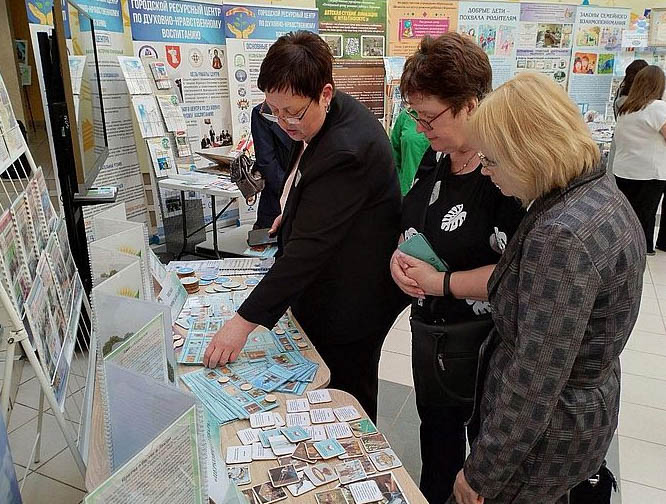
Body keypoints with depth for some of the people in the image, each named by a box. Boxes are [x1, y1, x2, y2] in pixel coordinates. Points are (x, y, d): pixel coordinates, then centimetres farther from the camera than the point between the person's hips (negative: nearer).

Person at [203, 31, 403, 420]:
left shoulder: (344, 152, -32)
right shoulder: (337, 117, 1)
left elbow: (309, 247, -33)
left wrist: (244, 322, -30)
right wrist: (296, 212, 14)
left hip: (347, 309, -10)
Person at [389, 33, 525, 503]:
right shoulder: (436, 157, 0)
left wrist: (441, 282, -23)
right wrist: (400, 255, -8)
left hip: (479, 340, -8)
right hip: (428, 325, 8)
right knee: (435, 426, 28)